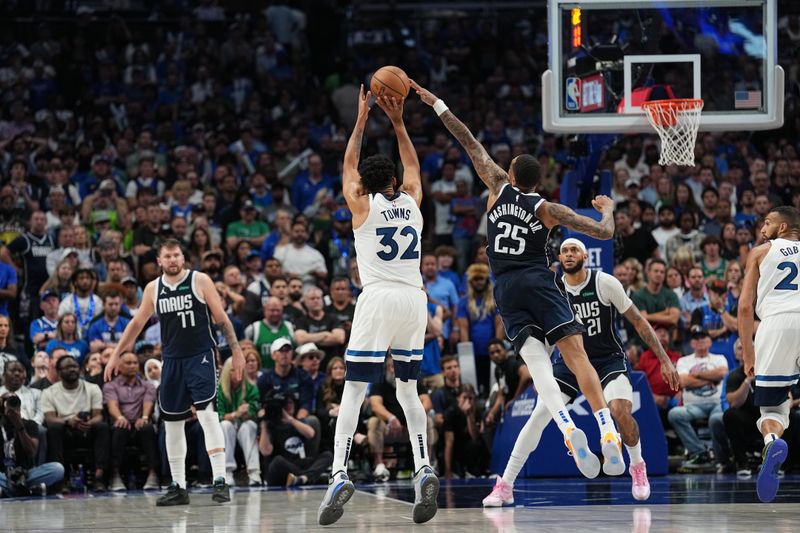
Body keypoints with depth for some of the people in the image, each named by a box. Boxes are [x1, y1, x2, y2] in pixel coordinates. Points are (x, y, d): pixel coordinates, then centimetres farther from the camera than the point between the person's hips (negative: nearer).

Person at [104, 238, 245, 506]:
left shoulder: (200, 281, -4)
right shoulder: (153, 289, 6)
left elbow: (222, 318, -2)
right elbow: (137, 323, 17)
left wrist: (236, 351, -7)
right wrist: (116, 355, 16)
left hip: (201, 356, -5)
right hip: (172, 360, 5)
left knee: (207, 414, -18)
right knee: (171, 422, 7)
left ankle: (220, 481, -19)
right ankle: (178, 487, 15)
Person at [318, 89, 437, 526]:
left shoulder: (363, 204, 5)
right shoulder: (411, 201, 12)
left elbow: (349, 165, 23)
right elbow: (412, 167, 32)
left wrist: (363, 118, 29)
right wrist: (397, 121, 33)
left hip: (378, 298, -3)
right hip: (414, 299, 3)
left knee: (354, 390, -3)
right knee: (408, 389, 13)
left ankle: (339, 474, -19)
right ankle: (424, 469, -6)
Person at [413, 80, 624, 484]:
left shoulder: (500, 189, 9)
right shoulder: (546, 209, 4)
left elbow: (470, 143, 14)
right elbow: (604, 232, 1)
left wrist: (436, 105, 20)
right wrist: (608, 209, 24)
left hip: (506, 289, 2)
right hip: (539, 282, -1)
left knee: (538, 365, -9)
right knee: (577, 356, -10)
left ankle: (569, 429, -31)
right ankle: (607, 432, -26)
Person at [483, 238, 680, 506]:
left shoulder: (605, 283, -13)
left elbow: (638, 322, -8)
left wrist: (664, 360, -10)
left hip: (609, 359, -2)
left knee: (620, 410, -28)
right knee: (539, 415, -13)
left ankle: (638, 467, 1)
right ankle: (504, 486, -6)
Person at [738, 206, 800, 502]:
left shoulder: (760, 253, 20)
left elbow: (745, 306, 12)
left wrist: (748, 355, 15)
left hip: (776, 322, -1)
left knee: (772, 408, 5)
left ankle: (772, 441, -28)